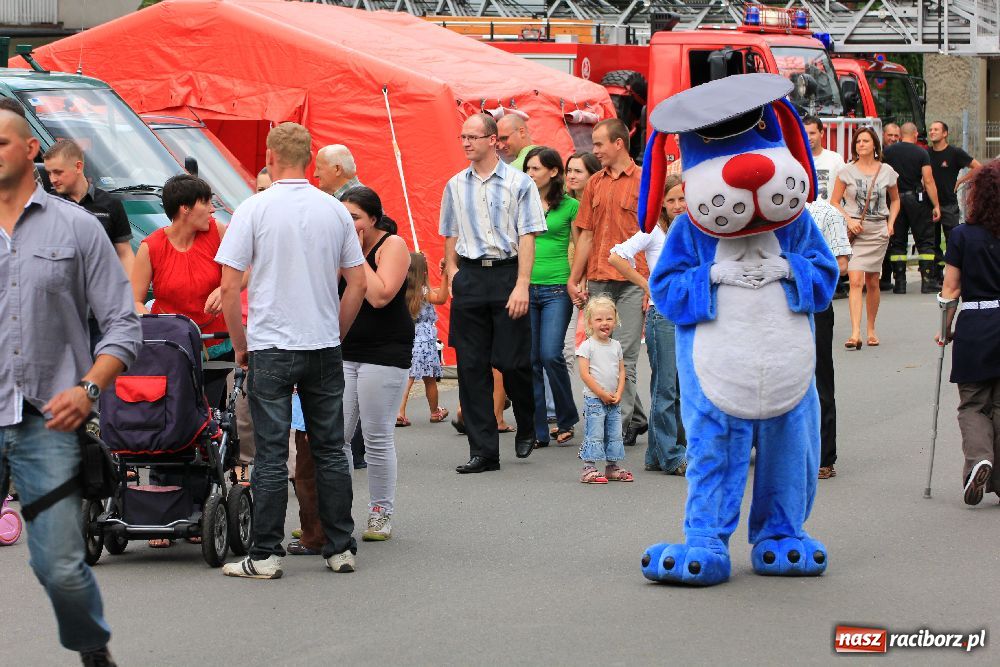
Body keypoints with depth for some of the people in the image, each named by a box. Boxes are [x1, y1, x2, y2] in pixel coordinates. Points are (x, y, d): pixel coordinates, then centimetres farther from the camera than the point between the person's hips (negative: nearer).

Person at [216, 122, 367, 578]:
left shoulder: (255, 209, -8)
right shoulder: (335, 211, 3)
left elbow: (229, 287, -9)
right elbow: (358, 284, 7)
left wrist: (240, 345, 3)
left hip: (270, 348, -3)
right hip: (324, 348, 3)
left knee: (271, 455, -1)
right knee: (330, 451, 10)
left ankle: (266, 555, 0)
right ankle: (340, 548, 12)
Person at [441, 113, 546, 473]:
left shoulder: (519, 183, -3)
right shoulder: (455, 186, 10)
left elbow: (527, 237, -6)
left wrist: (522, 285, -14)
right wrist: (452, 272, 6)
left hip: (507, 272, -4)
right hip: (469, 277, 4)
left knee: (513, 361, -3)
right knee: (471, 366, 1)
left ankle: (526, 429, 25)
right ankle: (483, 450, 5)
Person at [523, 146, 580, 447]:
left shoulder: (570, 206, 0)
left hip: (557, 289, -4)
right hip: (525, 286, 4)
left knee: (550, 355, -12)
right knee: (530, 359, 2)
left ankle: (567, 419, 8)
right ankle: (538, 431, 7)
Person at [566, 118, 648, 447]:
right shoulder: (595, 183, 14)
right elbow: (587, 235, 16)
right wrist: (574, 279, 12)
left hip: (632, 281, -6)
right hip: (598, 281, 6)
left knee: (624, 356, -6)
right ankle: (636, 418, 20)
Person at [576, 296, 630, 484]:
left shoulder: (616, 345, 10)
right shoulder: (587, 346, -7)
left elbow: (621, 371, 11)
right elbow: (584, 374, -12)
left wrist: (618, 394, -3)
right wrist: (602, 394, -14)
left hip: (614, 400, 6)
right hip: (594, 398, -6)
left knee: (615, 435, 10)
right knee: (594, 435, -7)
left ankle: (613, 467, 19)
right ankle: (589, 468, -5)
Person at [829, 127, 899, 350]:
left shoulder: (886, 171, 5)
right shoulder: (847, 172, 0)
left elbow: (895, 200, 19)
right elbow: (834, 201, 4)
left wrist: (890, 224, 5)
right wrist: (848, 220, -10)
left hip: (878, 231, 2)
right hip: (854, 230, -2)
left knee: (872, 283, 9)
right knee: (856, 281, -14)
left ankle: (871, 330, 25)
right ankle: (855, 333, -21)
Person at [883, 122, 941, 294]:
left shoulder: (888, 152, 1)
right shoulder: (921, 153, -6)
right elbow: (928, 181, -11)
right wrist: (936, 206, -8)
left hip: (894, 200, 2)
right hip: (916, 200, -2)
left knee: (897, 242, 8)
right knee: (925, 241, 4)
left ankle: (899, 282, 4)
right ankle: (927, 281, -2)